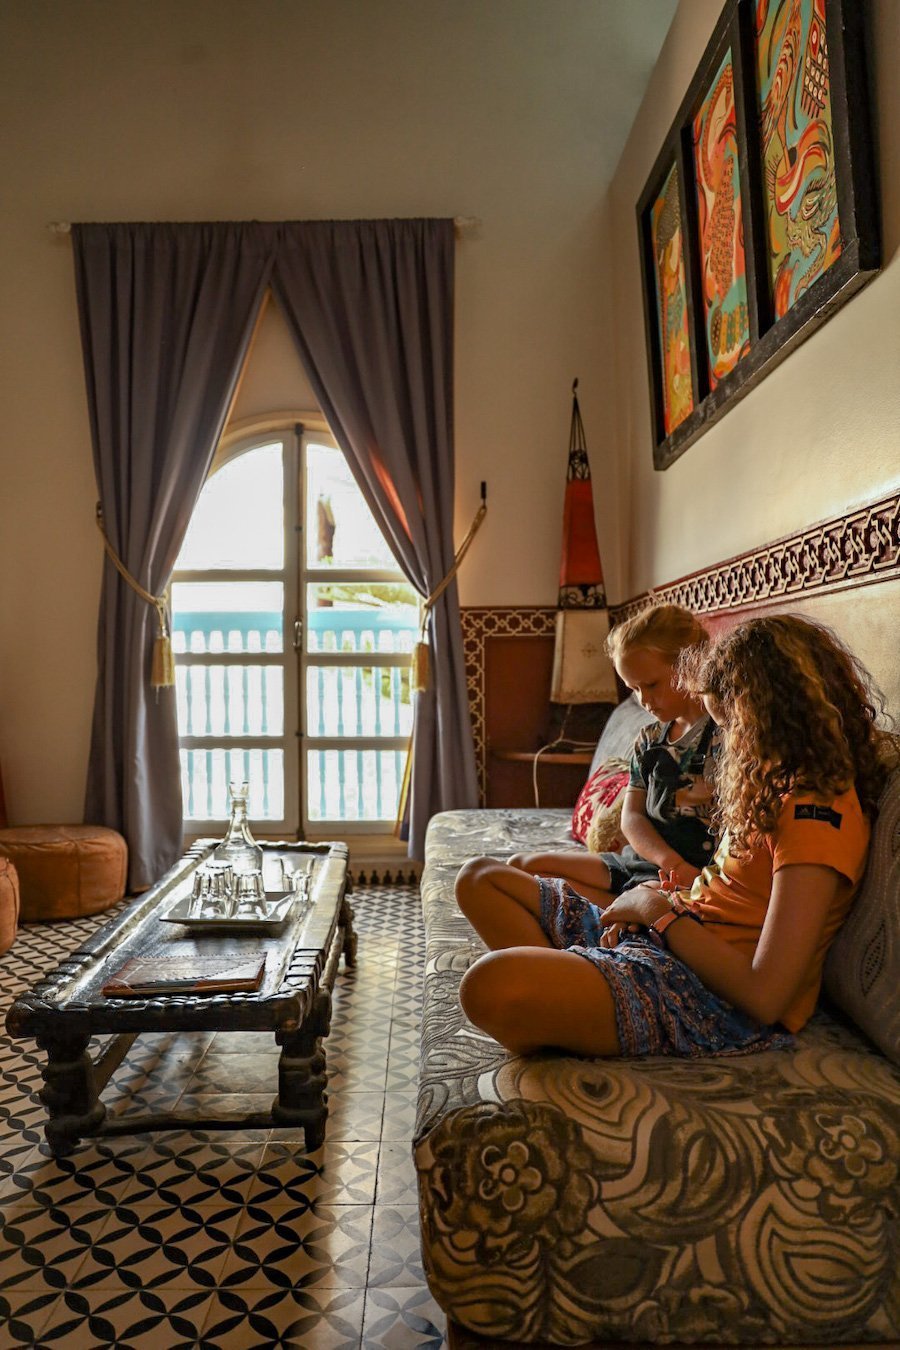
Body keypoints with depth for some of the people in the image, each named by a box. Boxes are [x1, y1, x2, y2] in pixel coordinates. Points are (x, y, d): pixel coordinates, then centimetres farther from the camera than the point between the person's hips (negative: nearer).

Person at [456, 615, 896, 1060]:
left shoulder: (816, 812, -18)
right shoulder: (779, 782, 13)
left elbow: (764, 995, -24)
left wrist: (659, 910, -12)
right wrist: (672, 897, -2)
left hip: (714, 1002, -10)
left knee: (492, 985, -37)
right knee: (480, 877, 11)